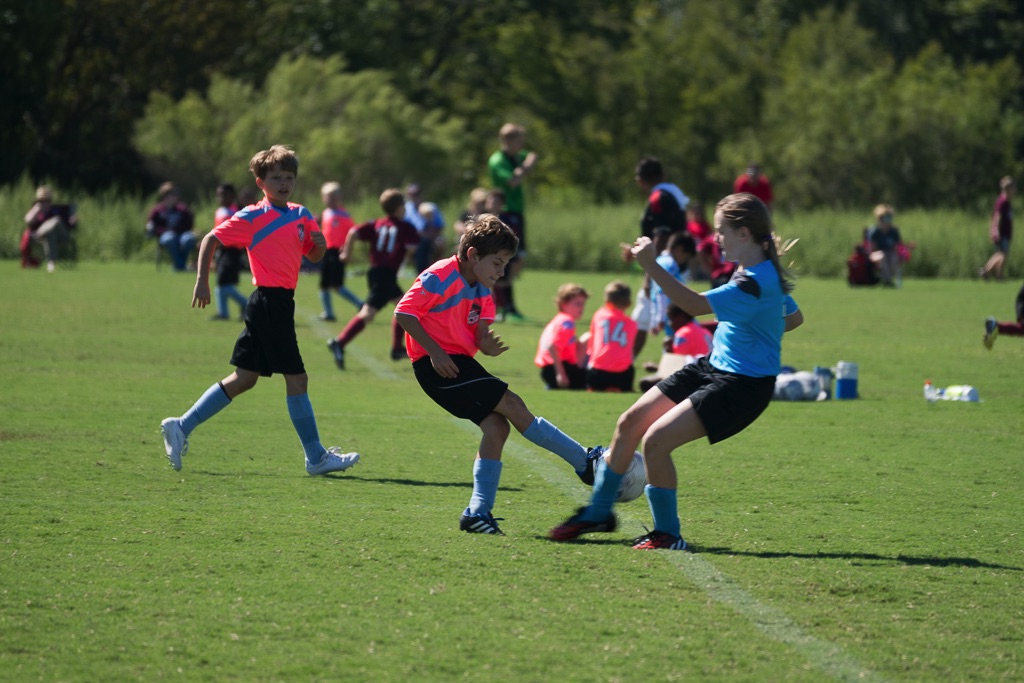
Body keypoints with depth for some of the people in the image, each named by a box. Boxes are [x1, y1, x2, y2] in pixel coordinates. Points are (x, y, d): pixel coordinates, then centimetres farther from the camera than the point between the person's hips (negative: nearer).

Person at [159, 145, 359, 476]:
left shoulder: (301, 215, 12)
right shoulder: (254, 217, -9)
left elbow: (314, 255, 21)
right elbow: (211, 240, -8)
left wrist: (319, 243, -2)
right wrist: (202, 282, -15)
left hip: (281, 303, 8)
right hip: (270, 302, -8)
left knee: (244, 379, 10)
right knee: (296, 378, -4)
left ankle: (182, 427, 14)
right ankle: (316, 457, 1)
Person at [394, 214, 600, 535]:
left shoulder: (481, 291, 12)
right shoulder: (440, 277, -14)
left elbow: (479, 337, 6)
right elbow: (403, 313, -18)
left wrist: (488, 346, -19)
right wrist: (435, 352, -21)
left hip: (461, 363, 9)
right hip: (436, 366, -9)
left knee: (496, 426, -4)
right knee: (512, 405, -13)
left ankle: (478, 513, -2)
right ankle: (586, 463, -9)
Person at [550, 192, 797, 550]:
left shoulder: (757, 282, -25)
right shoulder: (755, 272, 6)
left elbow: (696, 305, -31)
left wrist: (651, 266, -34)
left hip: (742, 386, -10)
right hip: (712, 366, 10)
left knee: (656, 440, -19)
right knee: (630, 423, 9)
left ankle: (668, 534, 0)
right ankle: (598, 513, 27)